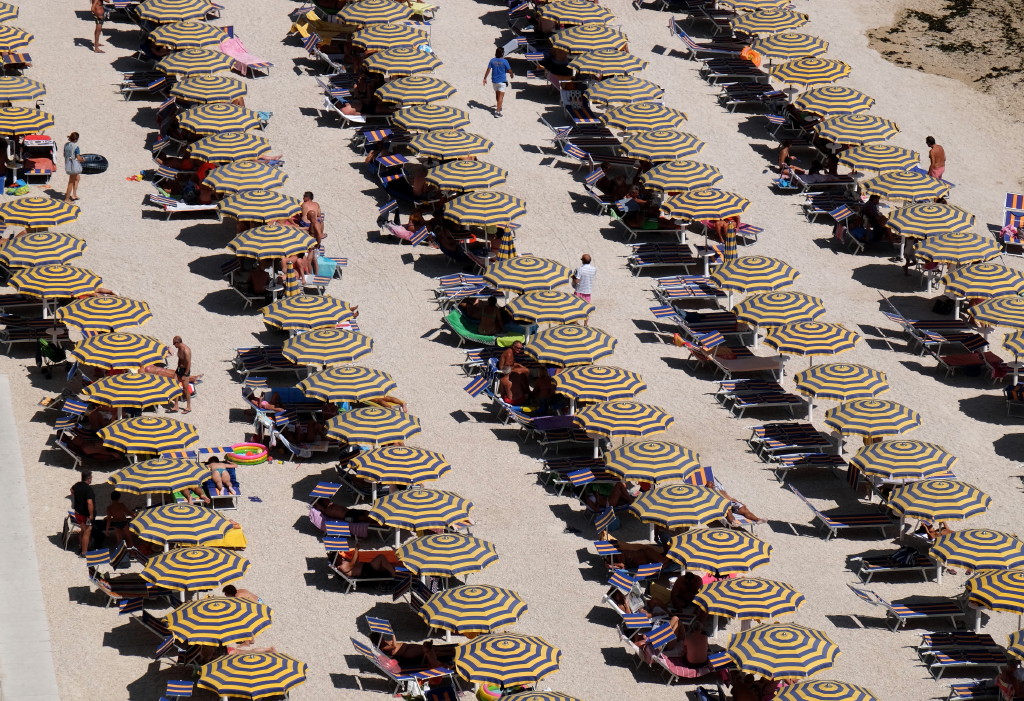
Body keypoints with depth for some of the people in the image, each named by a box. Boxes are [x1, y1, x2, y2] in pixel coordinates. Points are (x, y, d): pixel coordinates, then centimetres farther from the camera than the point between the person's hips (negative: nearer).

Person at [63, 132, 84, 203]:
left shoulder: (66, 145, 1)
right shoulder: (76, 147, -22)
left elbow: (64, 155, 11)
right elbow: (78, 158, -19)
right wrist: (83, 159, 1)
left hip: (67, 165, 8)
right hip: (74, 166, -8)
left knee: (77, 178, 27)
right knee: (71, 182, 5)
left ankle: (74, 195, 27)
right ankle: (67, 199, 13)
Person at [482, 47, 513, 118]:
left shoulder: (492, 61, -3)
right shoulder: (504, 61, -14)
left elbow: (488, 70, -3)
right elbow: (509, 71, -7)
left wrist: (485, 78, 3)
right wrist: (511, 75, 15)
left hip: (494, 81, 5)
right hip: (502, 81, -5)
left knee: (497, 94, 24)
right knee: (501, 96, -4)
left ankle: (498, 107, 43)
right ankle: (497, 111, -12)